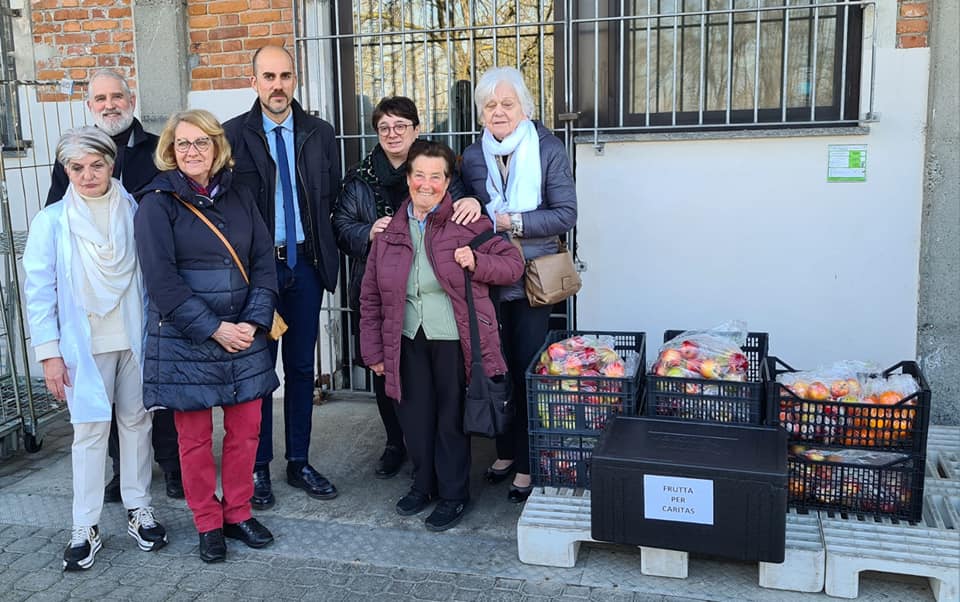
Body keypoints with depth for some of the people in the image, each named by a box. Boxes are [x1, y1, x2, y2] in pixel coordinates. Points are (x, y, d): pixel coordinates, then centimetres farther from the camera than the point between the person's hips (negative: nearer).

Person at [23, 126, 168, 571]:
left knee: (137, 421, 10)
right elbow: (39, 290, -4)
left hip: (135, 339, 2)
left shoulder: (134, 212, 1)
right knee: (89, 430, 1)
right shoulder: (51, 222, -4)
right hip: (84, 345, -2)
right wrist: (49, 352, -8)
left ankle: (139, 509, 25)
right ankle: (85, 527, 13)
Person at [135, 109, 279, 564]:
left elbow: (264, 261, 4)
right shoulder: (157, 203, -4)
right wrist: (214, 329, -15)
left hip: (244, 334, 4)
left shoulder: (238, 196, 7)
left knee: (246, 429, 9)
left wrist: (255, 322, -8)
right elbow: (162, 280, -12)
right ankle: (208, 524, 22)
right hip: (185, 340, -3)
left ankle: (238, 513, 27)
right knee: (195, 437, 6)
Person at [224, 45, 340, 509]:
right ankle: (258, 468, 19)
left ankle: (299, 462, 24)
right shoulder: (232, 135, -4)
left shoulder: (320, 134, 5)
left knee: (302, 367, 11)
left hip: (305, 264, 3)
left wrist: (324, 253, 1)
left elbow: (332, 197, 8)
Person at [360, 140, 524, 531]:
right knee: (415, 418, 11)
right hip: (409, 340, 4)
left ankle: (454, 495, 24)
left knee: (451, 418, 6)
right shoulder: (390, 232, 6)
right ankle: (424, 484, 34)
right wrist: (372, 350, 9)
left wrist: (476, 262, -18)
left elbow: (513, 264, 0)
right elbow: (371, 297, 10)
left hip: (454, 340, -3)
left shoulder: (467, 224, -4)